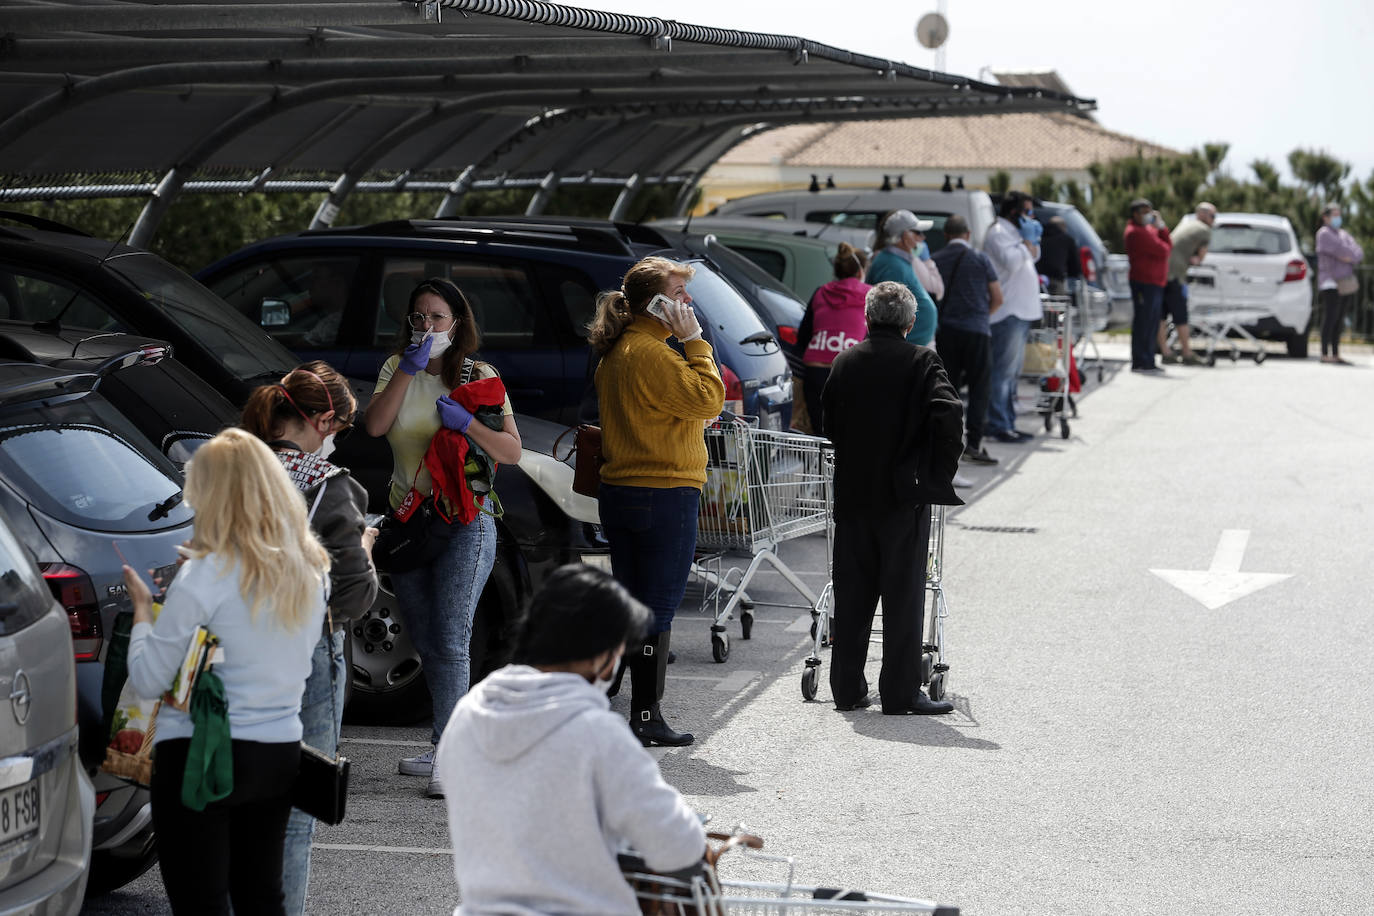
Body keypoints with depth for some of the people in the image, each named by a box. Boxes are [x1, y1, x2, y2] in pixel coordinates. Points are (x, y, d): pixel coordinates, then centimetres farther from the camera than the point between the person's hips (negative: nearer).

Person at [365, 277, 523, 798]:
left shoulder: (478, 376, 0)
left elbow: (512, 452, -7)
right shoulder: (398, 368, 10)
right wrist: (407, 369, -14)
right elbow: (375, 426, -8)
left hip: (464, 521, -5)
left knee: (450, 641, -13)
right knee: (424, 642, 12)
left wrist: (467, 423, -22)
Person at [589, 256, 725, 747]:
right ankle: (646, 717, 0)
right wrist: (695, 341, -13)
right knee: (659, 609, -3)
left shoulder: (613, 355, 13)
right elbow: (708, 399, -19)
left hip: (619, 494, 9)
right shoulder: (652, 354, -17)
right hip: (664, 497, -9)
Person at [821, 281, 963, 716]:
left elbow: (828, 423, 10)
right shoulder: (921, 362, -7)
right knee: (903, 595, 2)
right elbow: (949, 412, -20)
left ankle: (847, 688, 14)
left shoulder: (845, 362, 6)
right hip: (904, 496, -4)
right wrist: (942, 472, -9)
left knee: (852, 594, 11)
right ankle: (900, 692, 3)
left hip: (852, 495, 4)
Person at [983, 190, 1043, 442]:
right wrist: (1028, 240, -12)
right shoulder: (998, 233, -11)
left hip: (1021, 311, 11)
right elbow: (1012, 262, -23)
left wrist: (1033, 240, 12)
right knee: (1004, 370, -11)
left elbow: (1032, 259, 28)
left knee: (1013, 371, 13)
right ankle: (999, 425, -11)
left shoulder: (1014, 233, 20)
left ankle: (1007, 423, 18)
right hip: (1007, 312, -11)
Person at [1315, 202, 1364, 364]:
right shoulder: (1324, 234, -3)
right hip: (1331, 282, -8)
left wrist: (1351, 257, -10)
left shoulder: (1344, 235, 20)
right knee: (1330, 318, -12)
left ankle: (1336, 355, 7)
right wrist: (1353, 255, 1)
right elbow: (1341, 251, -15)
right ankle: (1325, 355, -15)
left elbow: (1359, 253, 9)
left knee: (1339, 320, 7)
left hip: (1347, 282, 8)